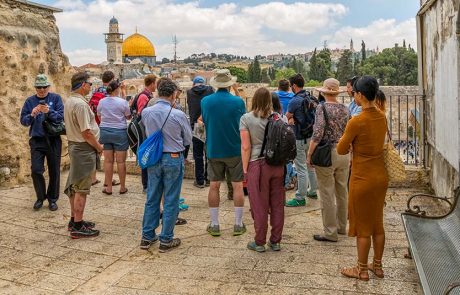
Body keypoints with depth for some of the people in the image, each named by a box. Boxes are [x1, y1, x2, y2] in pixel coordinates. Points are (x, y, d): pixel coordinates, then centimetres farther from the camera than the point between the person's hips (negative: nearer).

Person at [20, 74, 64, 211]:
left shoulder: (56, 98, 0)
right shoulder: (30, 101, 5)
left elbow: (61, 117, -9)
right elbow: (23, 120, 2)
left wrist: (49, 111, -26)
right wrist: (32, 115, -17)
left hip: (53, 140, -1)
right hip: (37, 140, 1)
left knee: (54, 171, 6)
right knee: (36, 170, -4)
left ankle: (52, 199, 21)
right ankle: (40, 197, 17)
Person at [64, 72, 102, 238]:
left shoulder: (69, 101, 11)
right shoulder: (80, 103, -20)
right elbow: (86, 132, -23)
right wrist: (99, 147, -9)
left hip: (74, 146, 10)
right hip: (84, 149, -10)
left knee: (74, 186, 17)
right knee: (81, 189, -5)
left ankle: (74, 220, 27)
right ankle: (78, 227, 1)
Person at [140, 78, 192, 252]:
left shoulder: (146, 112, -5)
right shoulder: (178, 115, -16)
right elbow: (188, 140, -3)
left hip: (153, 159, 4)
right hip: (173, 159, -4)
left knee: (152, 199, 15)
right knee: (171, 201, 7)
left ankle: (147, 237, 25)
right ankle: (166, 240, 15)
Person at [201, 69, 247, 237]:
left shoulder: (205, 101, -5)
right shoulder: (238, 101, -11)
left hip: (213, 150, 2)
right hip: (234, 150, -2)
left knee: (214, 186, 10)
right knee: (237, 186, 7)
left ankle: (214, 225, 15)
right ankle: (238, 224, 13)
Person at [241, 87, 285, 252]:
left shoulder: (246, 118, -6)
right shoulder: (278, 117, 4)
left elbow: (246, 147, -9)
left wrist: (245, 169, -1)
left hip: (257, 165, -3)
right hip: (277, 164, 4)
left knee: (259, 206, 6)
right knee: (277, 204, 11)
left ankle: (260, 242, 17)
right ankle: (275, 241, 21)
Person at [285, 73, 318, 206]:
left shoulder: (295, 101, -17)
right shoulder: (311, 98, 6)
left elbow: (286, 118, -6)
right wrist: (294, 118, -2)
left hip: (300, 138, -8)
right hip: (311, 135, 8)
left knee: (301, 168, -3)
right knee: (310, 165, 19)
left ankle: (300, 198, 4)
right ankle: (312, 191, 31)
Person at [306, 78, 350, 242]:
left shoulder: (322, 108, -11)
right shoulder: (345, 109, 7)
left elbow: (318, 134, -18)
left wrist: (309, 154, -11)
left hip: (327, 154, -6)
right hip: (344, 154, 7)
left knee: (327, 194, 1)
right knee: (342, 191, 16)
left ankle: (330, 233, 7)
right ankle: (341, 227, 30)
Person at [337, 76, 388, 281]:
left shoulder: (357, 122, -21)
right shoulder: (382, 118, 1)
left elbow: (341, 150, -11)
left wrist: (349, 143, 7)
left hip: (363, 178, -7)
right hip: (381, 176, 7)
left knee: (363, 226, 7)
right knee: (377, 223, 18)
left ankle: (362, 270, 20)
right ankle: (377, 266, 31)